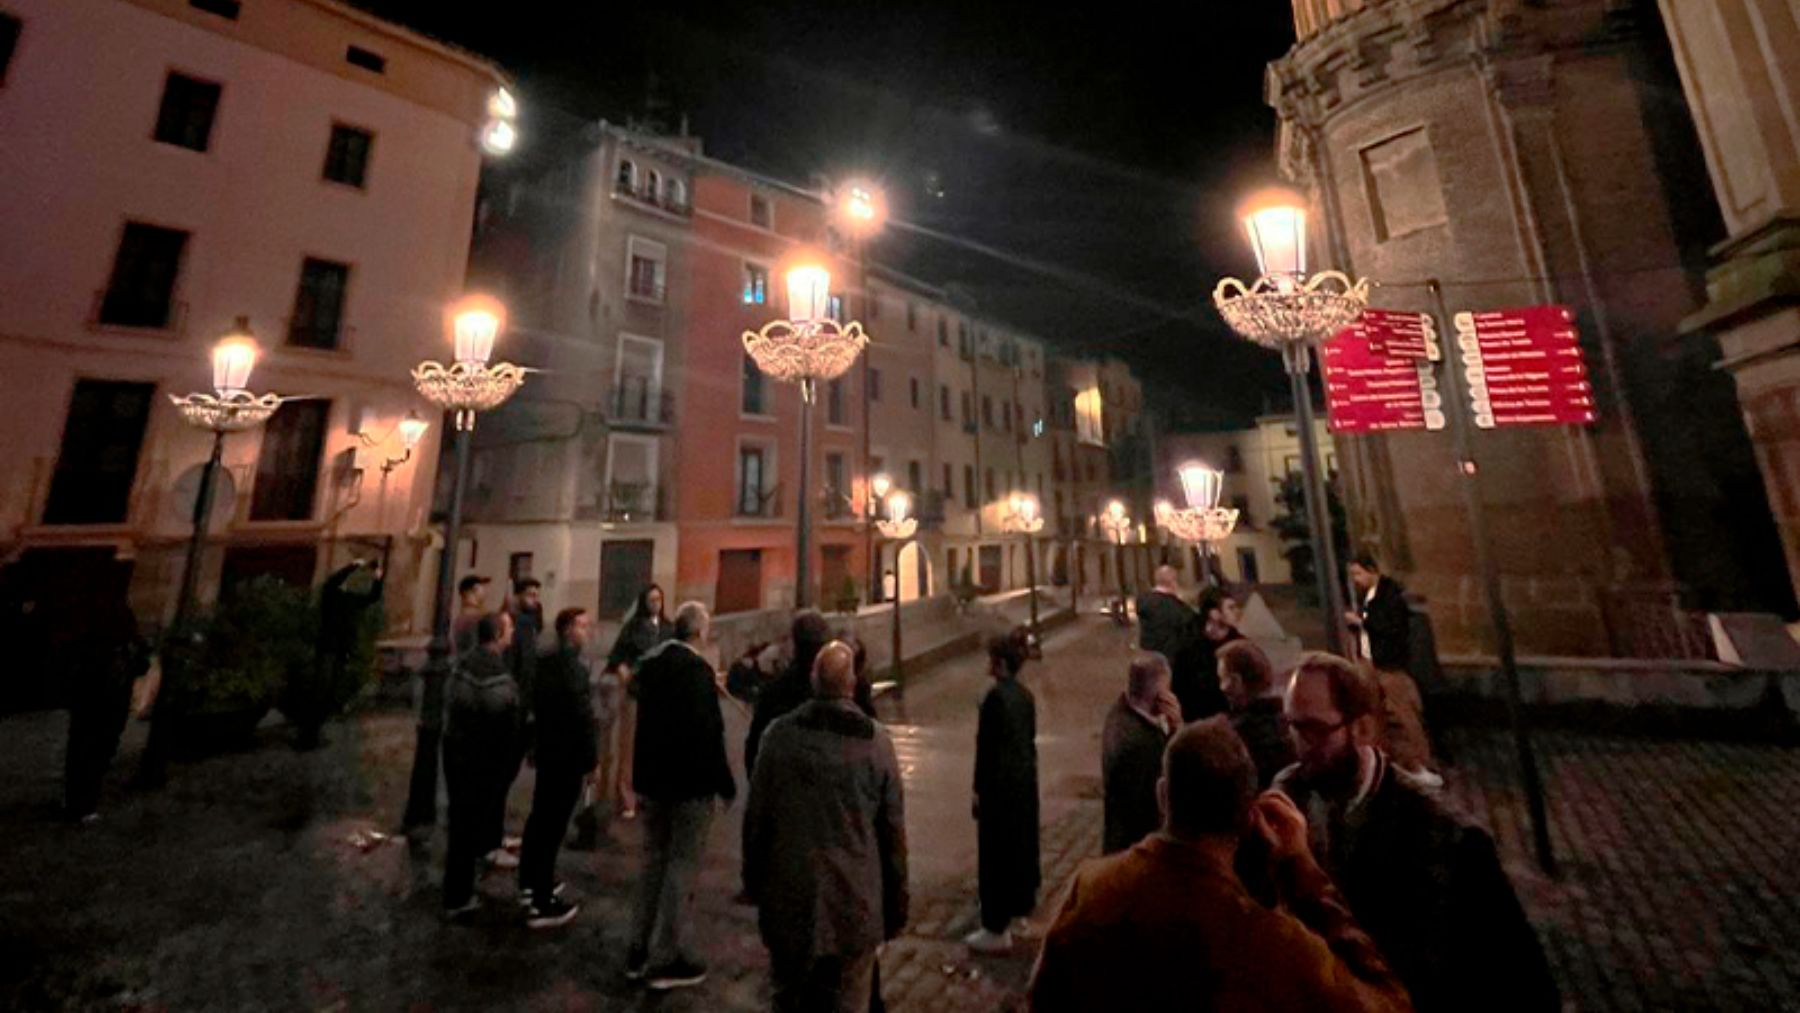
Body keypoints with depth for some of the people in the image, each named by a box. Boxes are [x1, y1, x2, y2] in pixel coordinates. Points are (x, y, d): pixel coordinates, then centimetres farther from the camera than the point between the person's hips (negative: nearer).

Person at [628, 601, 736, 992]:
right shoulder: (698, 668, -23)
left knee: (654, 859, 20)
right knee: (681, 866, 7)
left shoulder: (650, 661, 3)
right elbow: (707, 732, -22)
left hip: (652, 776, 8)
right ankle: (665, 959, 18)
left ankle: (639, 950, 31)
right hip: (689, 782, -8)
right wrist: (725, 783, -12)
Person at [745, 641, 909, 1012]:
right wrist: (896, 904, 7)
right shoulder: (876, 740, -13)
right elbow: (893, 831, -6)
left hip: (789, 897, 2)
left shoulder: (780, 733, -11)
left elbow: (756, 817, -3)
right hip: (856, 899, -1)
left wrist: (754, 880, 13)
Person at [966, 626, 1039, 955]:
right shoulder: (1025, 695, 2)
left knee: (996, 852, 6)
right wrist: (1025, 775, 20)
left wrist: (978, 789, -10)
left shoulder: (996, 697, -23)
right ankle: (1017, 902, 41)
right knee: (1019, 844, 23)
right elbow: (1029, 739, 10)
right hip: (1025, 780, 8)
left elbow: (987, 747, -19)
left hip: (1001, 784, -8)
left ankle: (997, 929, 19)